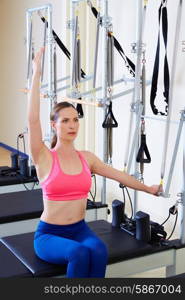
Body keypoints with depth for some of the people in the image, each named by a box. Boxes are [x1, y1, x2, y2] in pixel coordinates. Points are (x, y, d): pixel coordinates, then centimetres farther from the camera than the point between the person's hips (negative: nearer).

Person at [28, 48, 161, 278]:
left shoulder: (87, 158, 5)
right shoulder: (44, 158, -8)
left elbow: (119, 175, 18)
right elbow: (33, 119, -23)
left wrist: (147, 188, 27)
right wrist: (36, 74, -25)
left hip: (79, 230, 4)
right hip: (49, 234, -3)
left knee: (99, 252, -30)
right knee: (80, 253, -34)